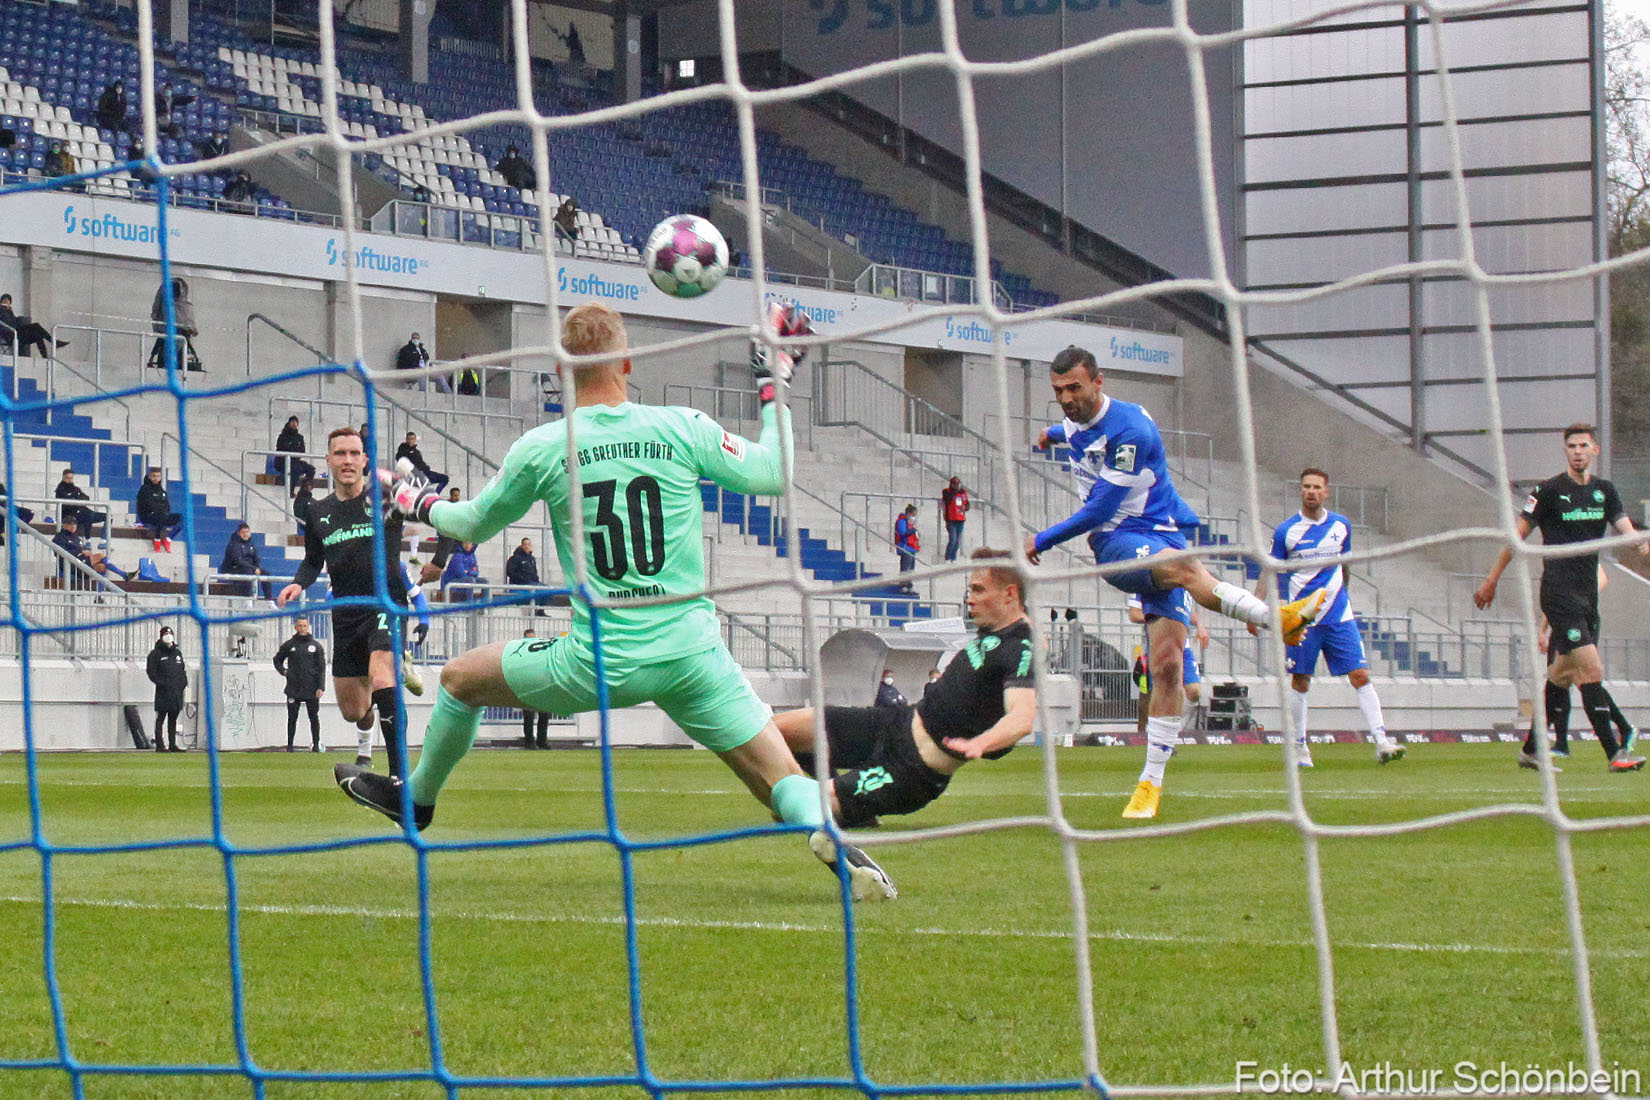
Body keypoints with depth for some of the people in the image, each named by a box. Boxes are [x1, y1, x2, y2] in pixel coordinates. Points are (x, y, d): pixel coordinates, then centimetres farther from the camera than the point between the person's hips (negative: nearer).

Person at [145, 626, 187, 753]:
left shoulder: (177, 653, 18)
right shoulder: (156, 654, -1)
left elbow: (182, 670, 24)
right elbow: (151, 672, -7)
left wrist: (184, 681, 6)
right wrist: (161, 683, -17)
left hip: (177, 692, 6)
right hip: (163, 692, -6)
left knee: (173, 719, 11)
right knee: (160, 718, -5)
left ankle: (173, 744, 15)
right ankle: (159, 745, -6)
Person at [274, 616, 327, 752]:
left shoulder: (316, 645, 4)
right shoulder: (288, 645, 7)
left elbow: (321, 668, 2)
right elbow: (277, 659, 21)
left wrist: (321, 687, -6)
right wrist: (283, 671, 2)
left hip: (311, 689, -1)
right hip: (293, 689, 1)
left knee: (314, 718, 2)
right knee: (292, 718, 2)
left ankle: (316, 744, 9)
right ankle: (289, 745, 5)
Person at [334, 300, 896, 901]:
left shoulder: (540, 450, -2)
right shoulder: (684, 429, -3)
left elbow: (473, 523, 14)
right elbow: (772, 472, 7)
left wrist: (419, 504, 36)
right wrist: (773, 384, 21)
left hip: (597, 664, -1)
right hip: (692, 655, 1)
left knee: (459, 677, 24)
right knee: (783, 779, 2)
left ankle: (416, 799, 45)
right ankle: (827, 833, -30)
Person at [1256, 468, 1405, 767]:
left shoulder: (1341, 525, 6)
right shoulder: (1286, 531, -3)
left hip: (1339, 616, 2)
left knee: (1361, 676, -7)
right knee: (1300, 683, 3)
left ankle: (1381, 742, -11)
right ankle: (1299, 748, 16)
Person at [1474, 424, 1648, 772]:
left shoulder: (1604, 491, 11)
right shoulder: (1550, 490, -5)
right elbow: (1518, 534, 1)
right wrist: (1492, 580, 3)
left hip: (1587, 594, 7)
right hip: (1559, 593, -7)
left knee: (1562, 675, 12)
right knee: (1591, 669, -16)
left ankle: (1531, 750, 23)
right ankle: (1614, 753, -19)